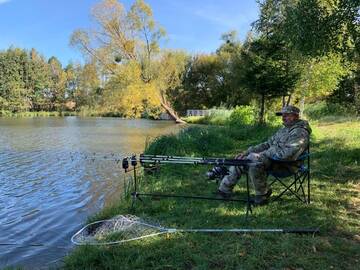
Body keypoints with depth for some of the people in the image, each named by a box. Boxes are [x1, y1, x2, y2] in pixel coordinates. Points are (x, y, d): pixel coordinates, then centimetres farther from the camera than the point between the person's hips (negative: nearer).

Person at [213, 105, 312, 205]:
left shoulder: (300, 132, -14)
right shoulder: (284, 130, 18)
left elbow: (286, 154, -26)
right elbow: (267, 144, 19)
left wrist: (262, 154, -17)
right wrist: (246, 152, 8)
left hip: (283, 164, -10)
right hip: (271, 157, 10)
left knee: (254, 162, -35)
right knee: (240, 160, 2)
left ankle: (262, 195, -14)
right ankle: (224, 188, 9)